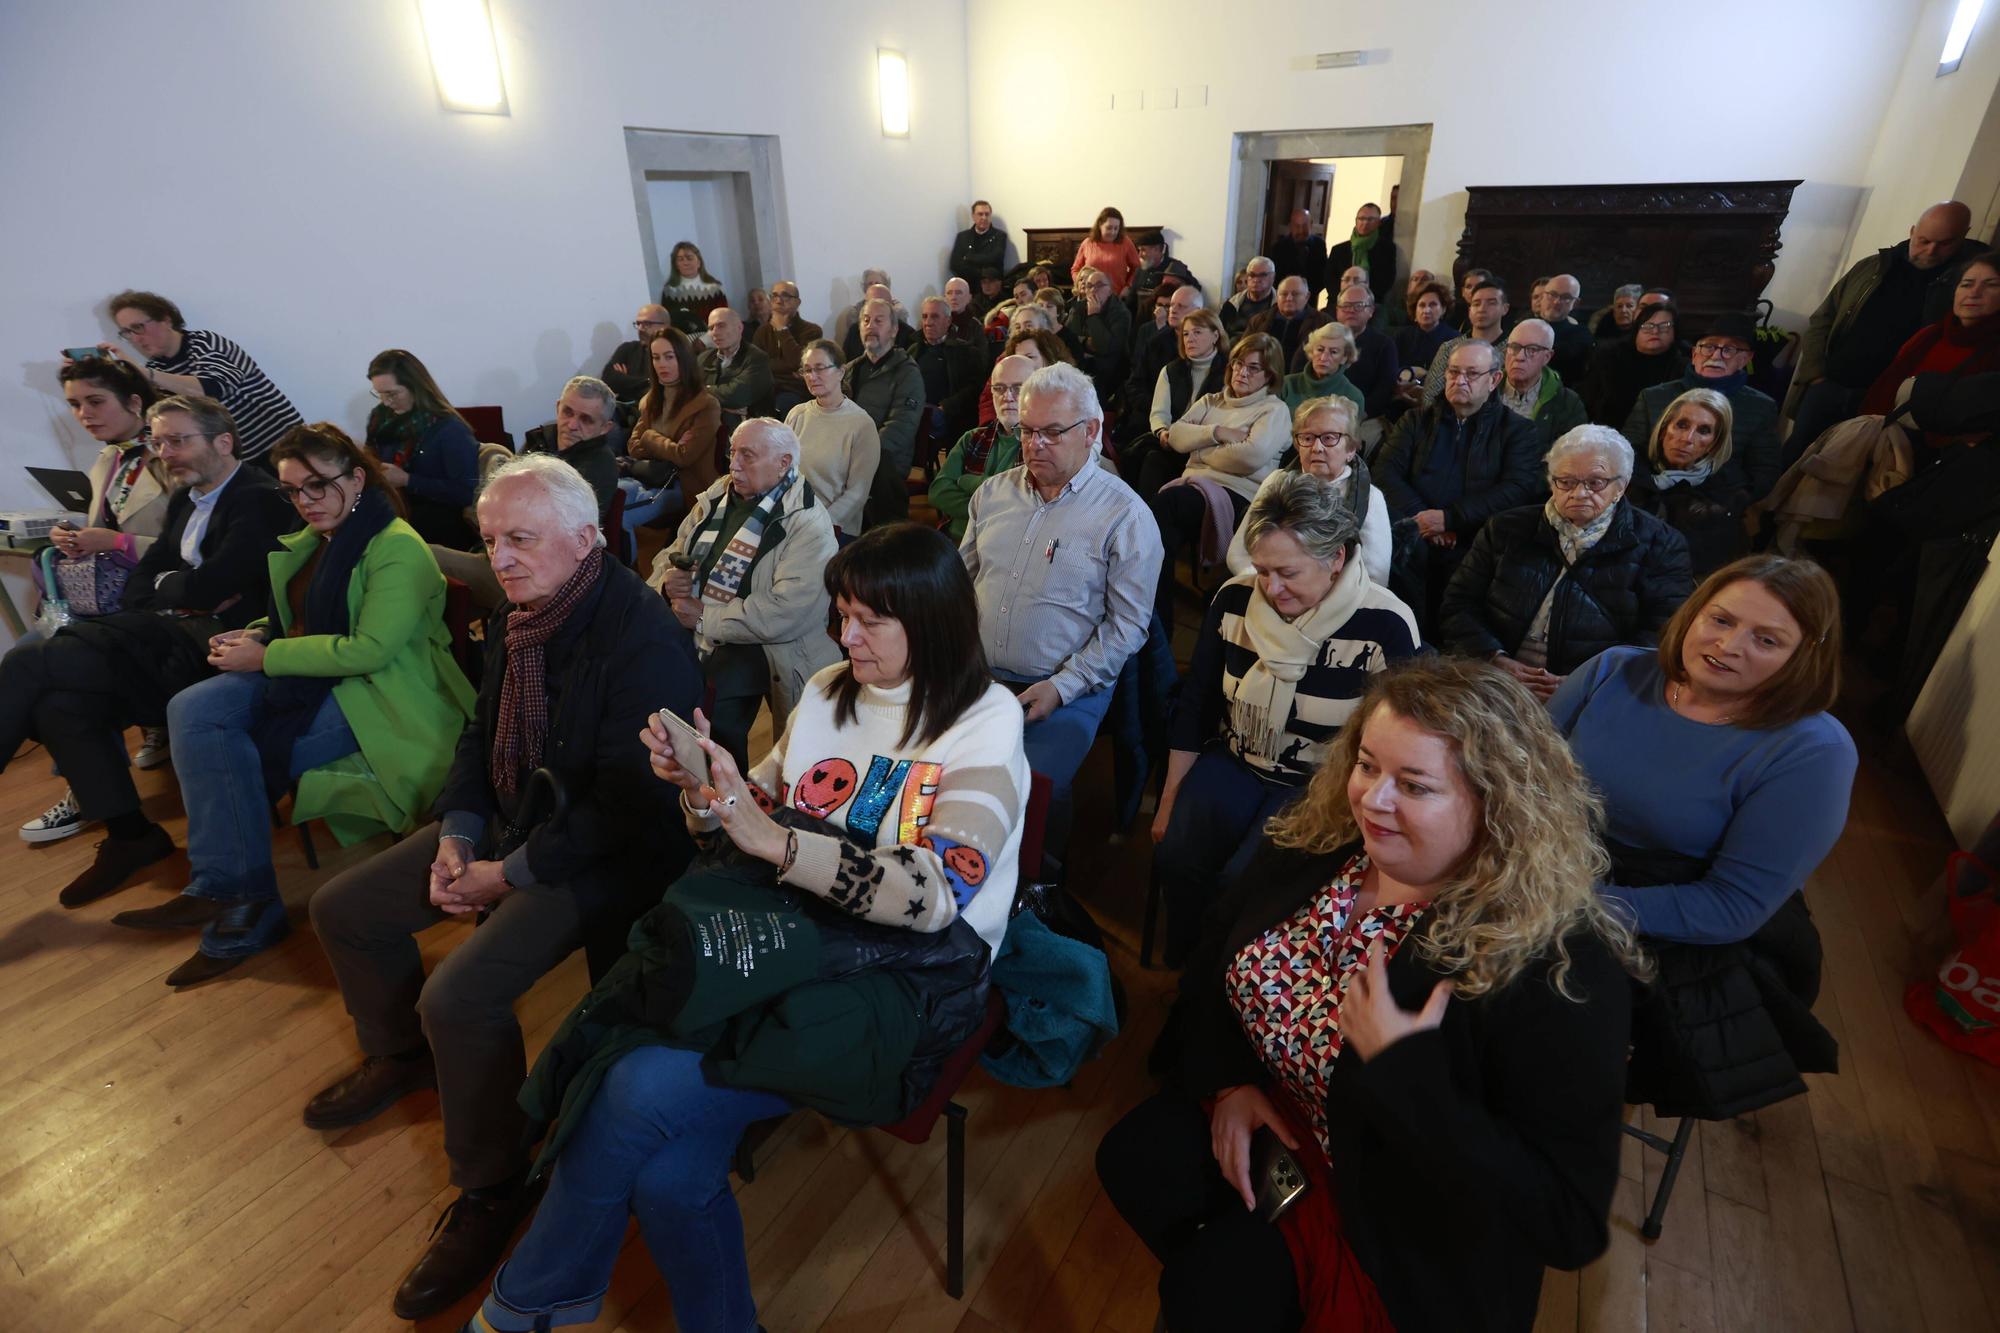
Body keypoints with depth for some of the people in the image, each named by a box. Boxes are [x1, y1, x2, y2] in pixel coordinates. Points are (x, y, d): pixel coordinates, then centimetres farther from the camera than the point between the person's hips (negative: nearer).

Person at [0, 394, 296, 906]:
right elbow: (140, 582, 17)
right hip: (171, 635, 8)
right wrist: (187, 593, -6)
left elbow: (211, 585, -16)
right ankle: (128, 834, -3)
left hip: (212, 642, -8)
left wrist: (165, 586, 6)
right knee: (60, 702, -14)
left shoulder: (259, 499, -8)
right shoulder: (185, 499, 21)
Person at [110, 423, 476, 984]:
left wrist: (265, 658, -16)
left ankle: (233, 893, 1)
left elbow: (369, 649, -22)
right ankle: (227, 889, -11)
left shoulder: (398, 548, -15)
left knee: (231, 755, -18)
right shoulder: (312, 539, 14)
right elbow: (299, 619, 26)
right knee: (194, 709, -13)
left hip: (379, 692, -9)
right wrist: (256, 635, 3)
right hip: (314, 678, 9)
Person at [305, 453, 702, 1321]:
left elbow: (626, 808, -26)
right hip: (510, 818, 10)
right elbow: (482, 734, 14)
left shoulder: (643, 638, -26)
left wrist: (509, 874, -18)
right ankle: (400, 1056, 41)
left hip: (605, 857, -9)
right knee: (343, 909, 14)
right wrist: (455, 836, 0)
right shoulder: (516, 615, 4)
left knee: (460, 995, -24)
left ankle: (492, 1190, 4)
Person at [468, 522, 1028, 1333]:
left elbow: (933, 892, -19)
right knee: (666, 1169, -20)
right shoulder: (829, 691, 10)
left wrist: (777, 842, -26)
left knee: (642, 1089, -20)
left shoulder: (986, 723, -8)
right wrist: (702, 788, -6)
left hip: (904, 972, -5)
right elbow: (757, 829, 15)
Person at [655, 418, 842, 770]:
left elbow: (788, 613, -21)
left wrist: (705, 618, -16)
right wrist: (667, 582, -2)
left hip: (756, 645, -7)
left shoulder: (808, 523, -10)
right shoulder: (715, 497, 13)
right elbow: (670, 556, 22)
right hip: (689, 634, 7)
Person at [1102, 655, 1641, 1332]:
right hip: (1262, 1106, 6)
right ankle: (1218, 1259, 23)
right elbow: (1214, 957, 3)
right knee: (1131, 1162, -7)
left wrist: (1405, 1076, -36)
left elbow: (1570, 1223, -27)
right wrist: (1229, 1082, -8)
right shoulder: (1315, 840, -12)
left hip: (1390, 1206, -5)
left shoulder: (1562, 970, -29)